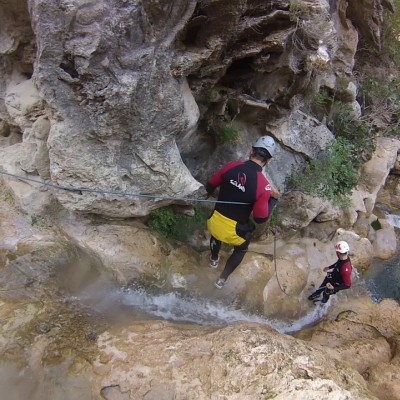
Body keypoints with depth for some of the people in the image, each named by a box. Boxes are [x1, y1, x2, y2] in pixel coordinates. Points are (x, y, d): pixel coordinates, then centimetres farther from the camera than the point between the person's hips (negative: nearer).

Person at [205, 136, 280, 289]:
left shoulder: (231, 166, -14)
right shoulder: (264, 186, -24)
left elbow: (209, 187, 0)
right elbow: (260, 218, -17)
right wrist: (273, 199, -3)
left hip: (215, 222, 3)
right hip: (235, 231, -3)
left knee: (216, 234, 40)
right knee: (241, 249, 33)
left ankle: (213, 260, 68)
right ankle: (222, 279, 45)